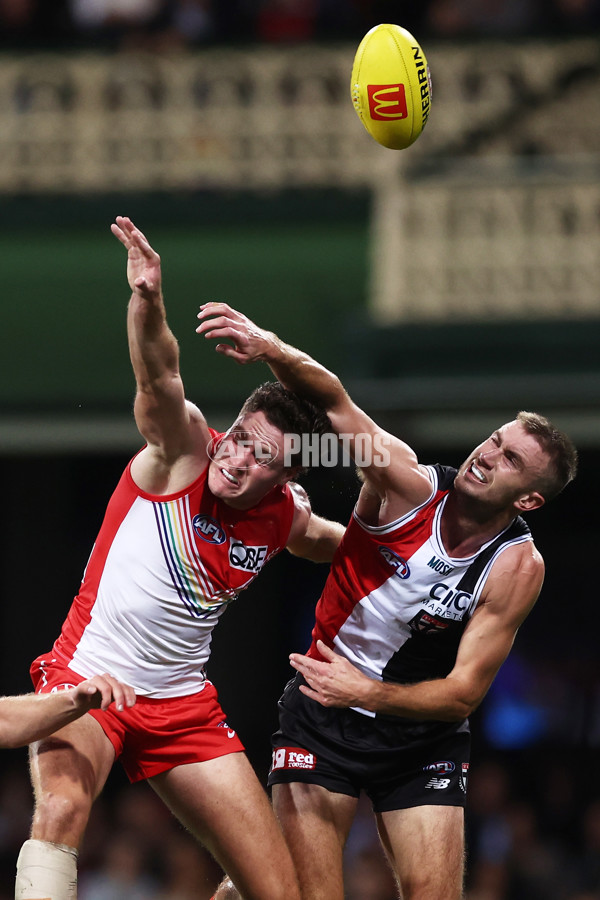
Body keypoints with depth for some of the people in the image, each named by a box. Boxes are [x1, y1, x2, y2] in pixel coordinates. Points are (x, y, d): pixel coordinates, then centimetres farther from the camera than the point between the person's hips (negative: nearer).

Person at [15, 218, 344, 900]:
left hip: (181, 706, 5)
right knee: (61, 807, -36)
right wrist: (148, 300, -50)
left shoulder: (285, 517, 3)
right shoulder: (184, 451, -11)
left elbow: (328, 542, 30)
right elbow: (160, 378, -33)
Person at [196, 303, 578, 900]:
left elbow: (463, 694, -15)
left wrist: (368, 694, -29)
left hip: (423, 733, 1)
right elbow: (334, 403, -23)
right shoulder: (410, 487, -13)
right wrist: (272, 350, -41)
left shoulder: (517, 569, -13)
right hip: (323, 715, -1)